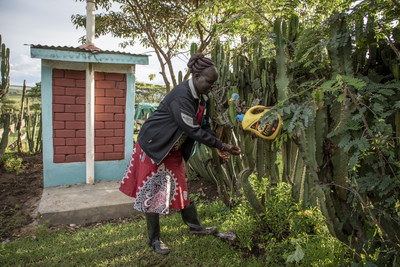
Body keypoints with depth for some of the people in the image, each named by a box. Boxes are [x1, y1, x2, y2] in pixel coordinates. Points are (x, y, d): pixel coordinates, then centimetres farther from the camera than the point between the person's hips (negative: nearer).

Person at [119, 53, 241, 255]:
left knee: (179, 187, 16)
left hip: (173, 150, 8)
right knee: (153, 192, 2)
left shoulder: (202, 98, 1)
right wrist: (220, 145, -26)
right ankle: (154, 240, 18)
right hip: (154, 147, -8)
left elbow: (204, 126, 5)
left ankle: (194, 226, 30)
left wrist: (217, 146, -9)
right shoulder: (181, 95, -29)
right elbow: (192, 129, -31)